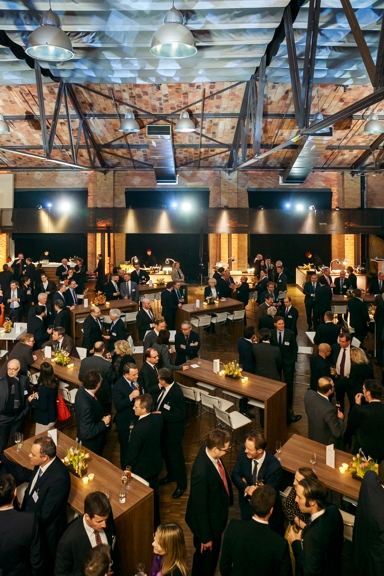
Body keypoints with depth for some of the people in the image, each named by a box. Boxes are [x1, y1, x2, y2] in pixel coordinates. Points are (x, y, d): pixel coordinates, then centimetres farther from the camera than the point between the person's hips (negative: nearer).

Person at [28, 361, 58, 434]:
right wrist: (38, 395, 5)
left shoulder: (43, 388, -31)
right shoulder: (54, 383, -8)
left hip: (44, 420, -7)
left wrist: (32, 401, -12)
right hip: (53, 417, 7)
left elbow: (43, 407, -24)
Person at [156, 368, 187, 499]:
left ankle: (181, 484, 30)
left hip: (173, 431, -8)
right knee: (166, 454, 26)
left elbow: (180, 415, -28)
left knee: (176, 457, 10)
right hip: (164, 428, 8)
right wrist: (157, 411, -6)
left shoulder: (176, 394, -33)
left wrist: (161, 414, -27)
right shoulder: (165, 388, -8)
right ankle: (171, 475, 49)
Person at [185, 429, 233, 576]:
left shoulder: (208, 450, -16)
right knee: (205, 555, 21)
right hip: (207, 520, -8)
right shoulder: (201, 472, -42)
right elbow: (199, 507, -28)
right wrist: (205, 536, -15)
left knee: (214, 553, 31)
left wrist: (228, 499, 17)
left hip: (216, 515, 8)